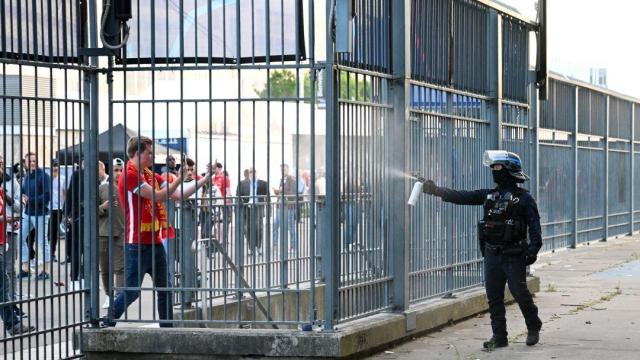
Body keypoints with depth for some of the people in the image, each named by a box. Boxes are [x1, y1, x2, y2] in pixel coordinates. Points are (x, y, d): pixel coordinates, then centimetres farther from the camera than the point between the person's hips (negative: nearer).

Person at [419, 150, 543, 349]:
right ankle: (499, 336, 11)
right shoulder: (489, 195, 11)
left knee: (520, 292, -3)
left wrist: (534, 247, -23)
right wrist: (435, 190, -1)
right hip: (492, 255, 6)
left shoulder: (524, 198, -5)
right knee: (494, 296, 5)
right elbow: (461, 197, 6)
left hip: (514, 256, -6)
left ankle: (534, 328, 17)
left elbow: (534, 225, -11)